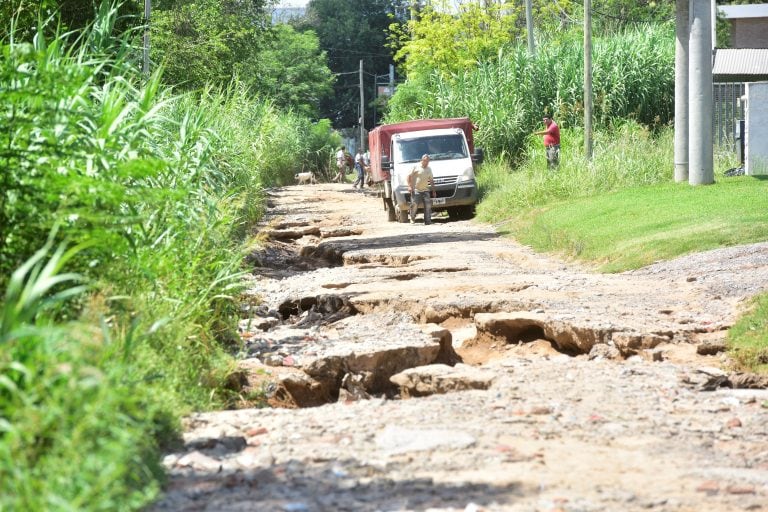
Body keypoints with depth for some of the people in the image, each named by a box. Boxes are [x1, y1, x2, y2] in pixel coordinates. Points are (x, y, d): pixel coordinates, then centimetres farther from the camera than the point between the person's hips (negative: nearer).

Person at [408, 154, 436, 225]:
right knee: (414, 204, -11)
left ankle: (428, 221, 0)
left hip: (425, 190, 5)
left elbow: (431, 180, 21)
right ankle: (412, 219, 9)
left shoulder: (429, 169, 14)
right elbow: (409, 176, -3)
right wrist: (409, 186, -12)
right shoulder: (416, 167, -2)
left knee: (428, 206, -4)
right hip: (416, 190, -5)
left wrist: (433, 190, 17)